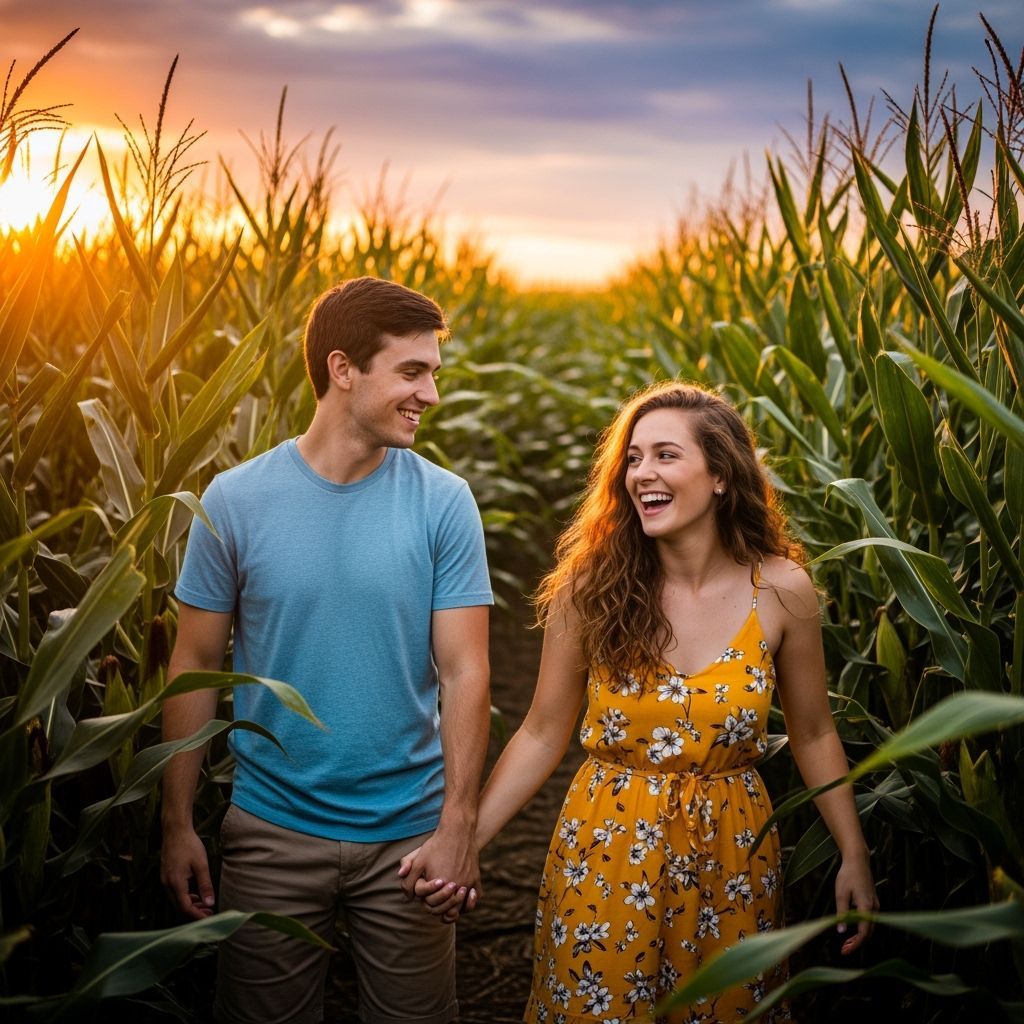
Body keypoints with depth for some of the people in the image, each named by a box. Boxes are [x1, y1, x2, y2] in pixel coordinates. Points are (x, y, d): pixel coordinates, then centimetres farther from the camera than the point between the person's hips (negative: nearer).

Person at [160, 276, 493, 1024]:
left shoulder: (444, 502, -7)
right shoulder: (235, 500, -7)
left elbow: (464, 672, -8)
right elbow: (195, 665, -1)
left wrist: (458, 824, -15)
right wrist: (177, 821, -2)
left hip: (408, 832, 0)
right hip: (272, 830, 0)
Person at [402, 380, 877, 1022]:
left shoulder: (782, 591, -8)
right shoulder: (592, 587, -10)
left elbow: (813, 734, 3)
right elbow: (543, 734, -4)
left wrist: (855, 855, -1)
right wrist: (465, 838, -12)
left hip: (728, 855, 1)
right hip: (606, 855, 0)